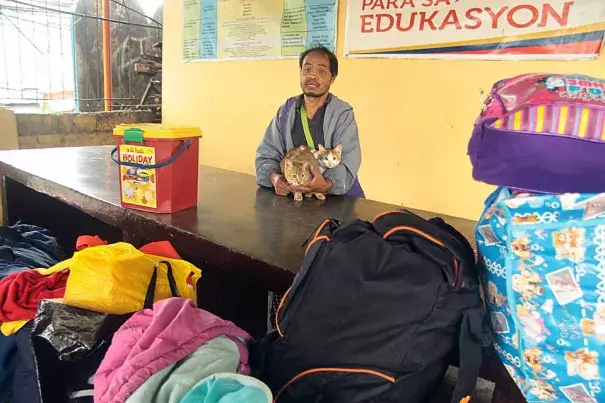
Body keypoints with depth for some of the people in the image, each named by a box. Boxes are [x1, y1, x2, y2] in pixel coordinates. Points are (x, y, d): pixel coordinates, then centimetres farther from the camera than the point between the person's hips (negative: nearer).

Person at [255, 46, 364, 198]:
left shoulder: (343, 114, -2)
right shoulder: (285, 111, 7)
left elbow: (348, 162, -12)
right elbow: (266, 154, 5)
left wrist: (326, 185, -32)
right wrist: (274, 178, -17)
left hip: (336, 198, -2)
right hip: (291, 194, 2)